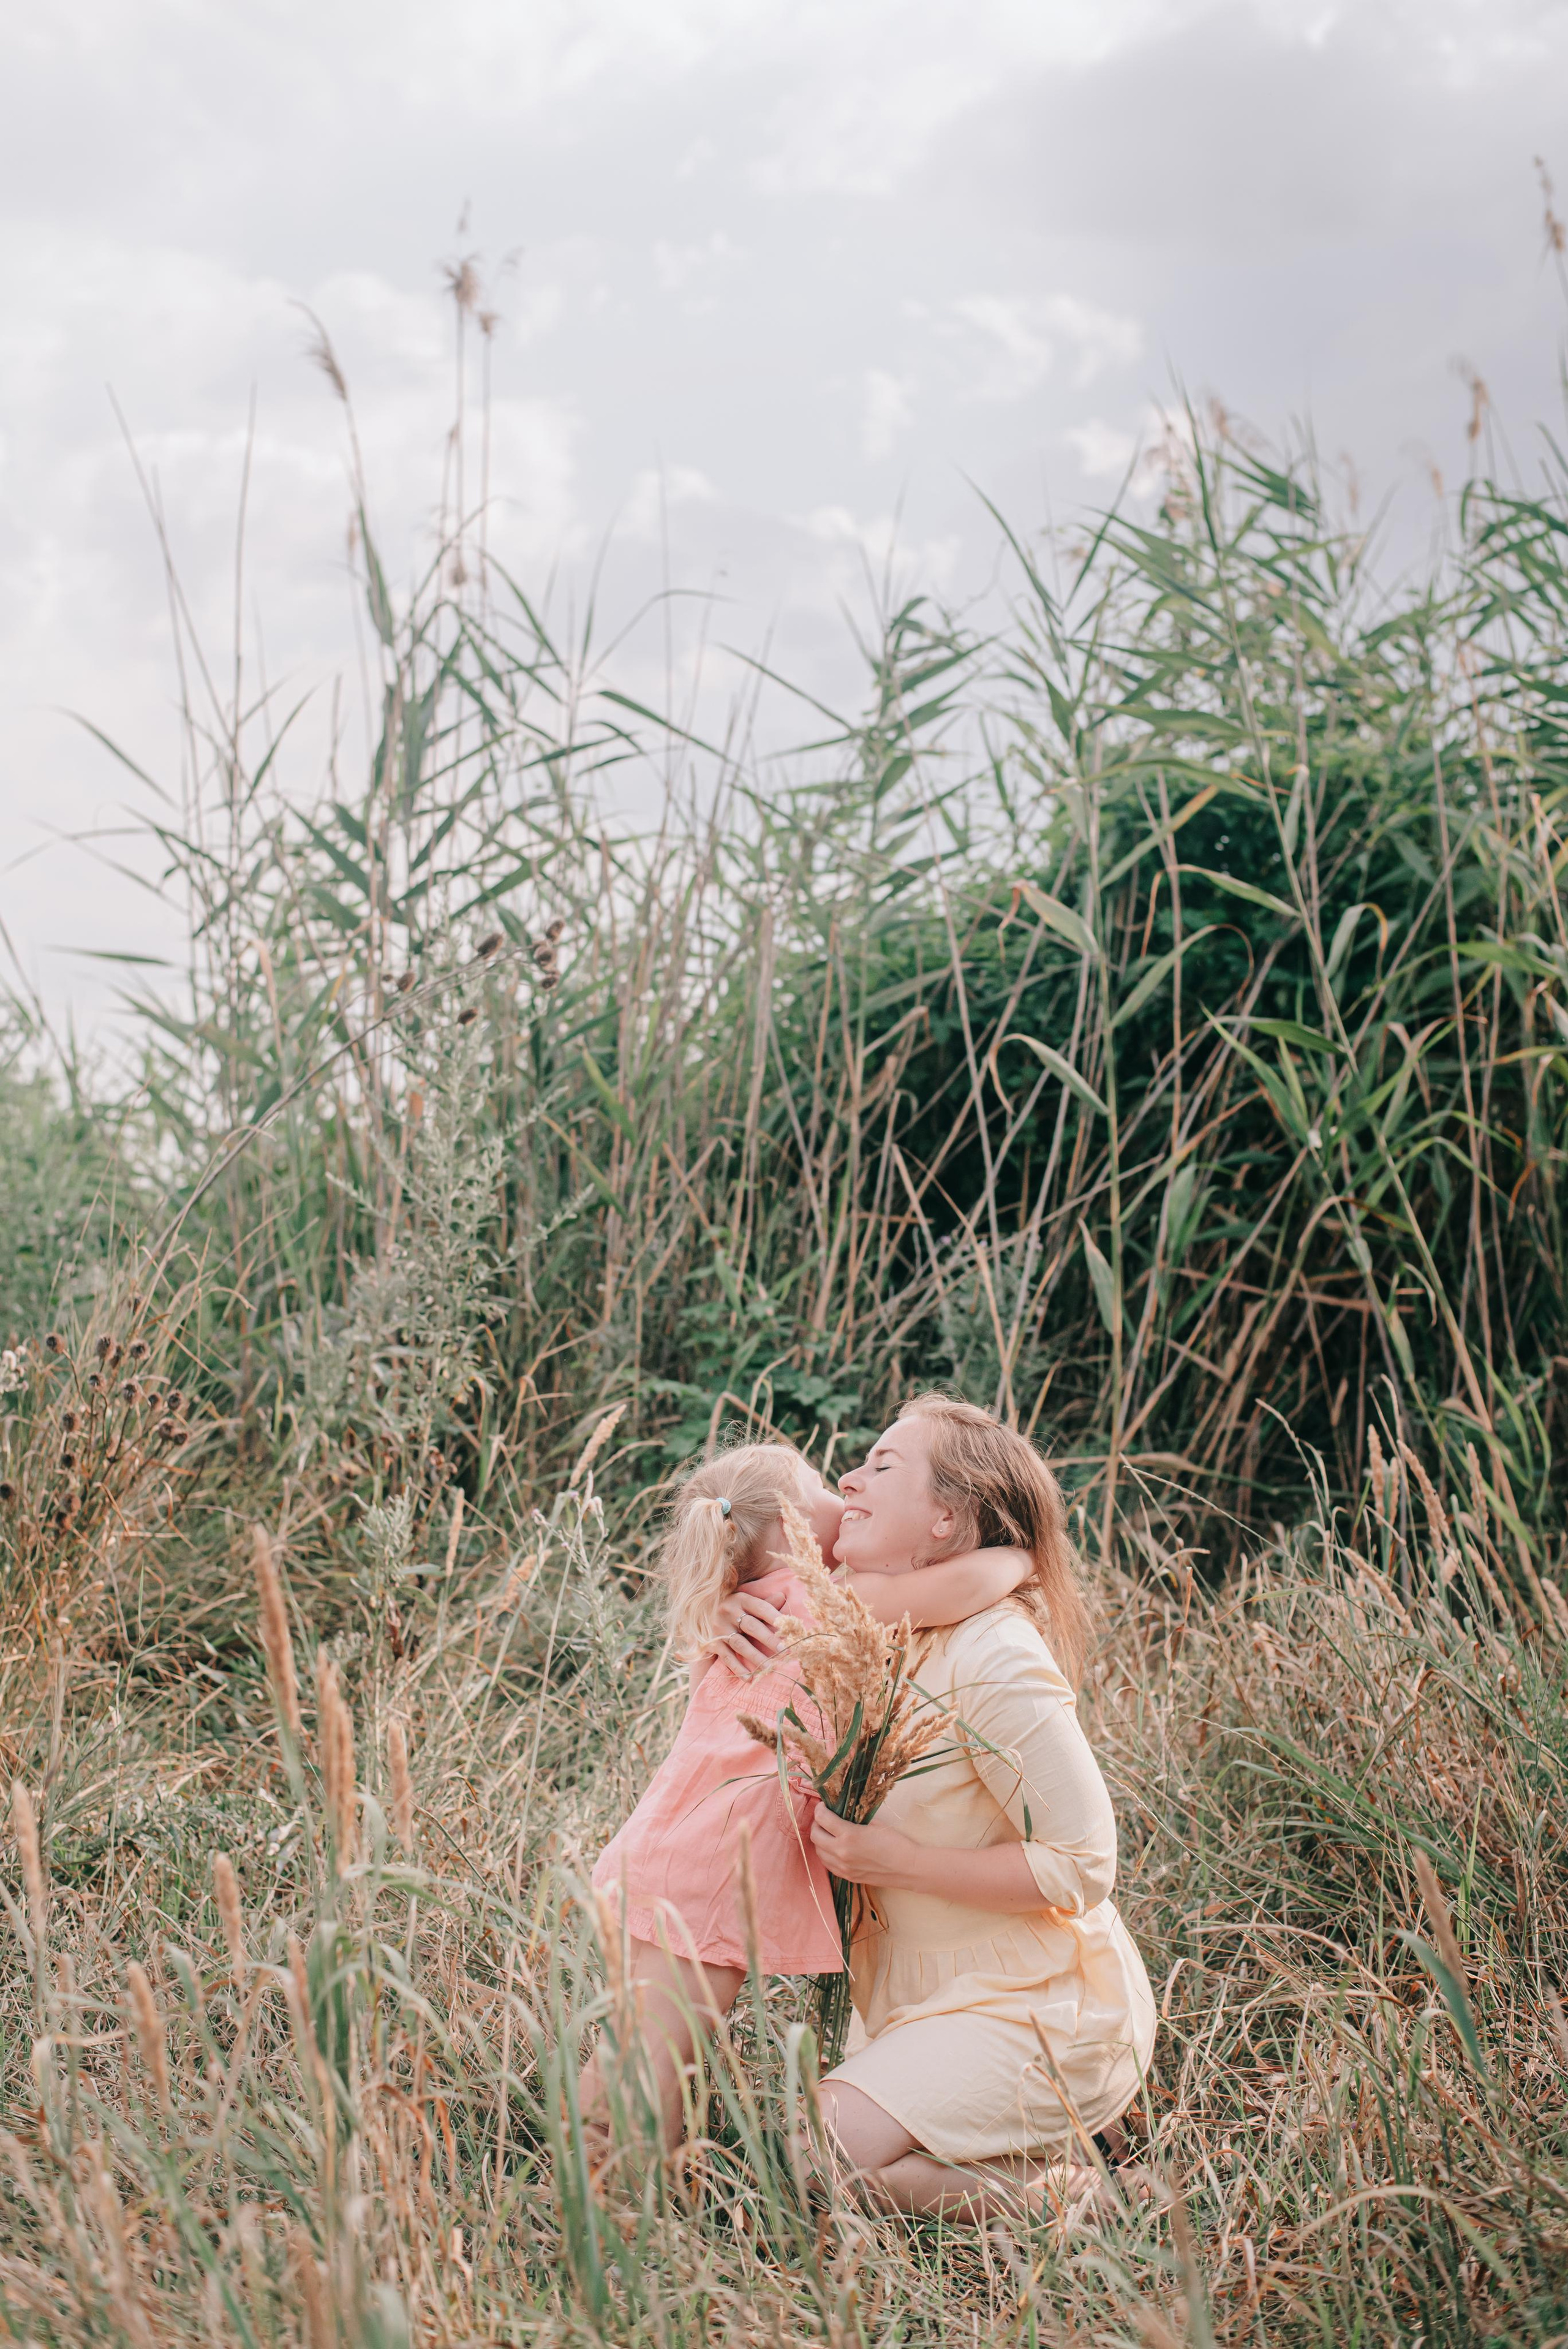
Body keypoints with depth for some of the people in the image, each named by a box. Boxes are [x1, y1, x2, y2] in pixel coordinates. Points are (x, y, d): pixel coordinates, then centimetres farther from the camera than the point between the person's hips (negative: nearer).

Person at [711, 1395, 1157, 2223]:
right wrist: (771, 1666, -7)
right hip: (945, 1997, 9)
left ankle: (1041, 2183, -3)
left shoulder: (998, 1663, -22)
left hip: (1039, 2017, -9)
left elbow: (1081, 1866, -21)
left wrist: (895, 1862, -23)